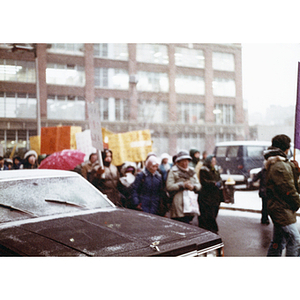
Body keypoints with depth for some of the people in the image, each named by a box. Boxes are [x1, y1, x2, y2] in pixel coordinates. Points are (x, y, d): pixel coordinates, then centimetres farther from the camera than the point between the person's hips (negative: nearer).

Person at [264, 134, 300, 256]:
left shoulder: (272, 164, 16)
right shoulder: (281, 166, -18)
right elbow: (288, 190, -17)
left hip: (277, 208, 11)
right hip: (283, 209, -11)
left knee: (278, 241, 16)